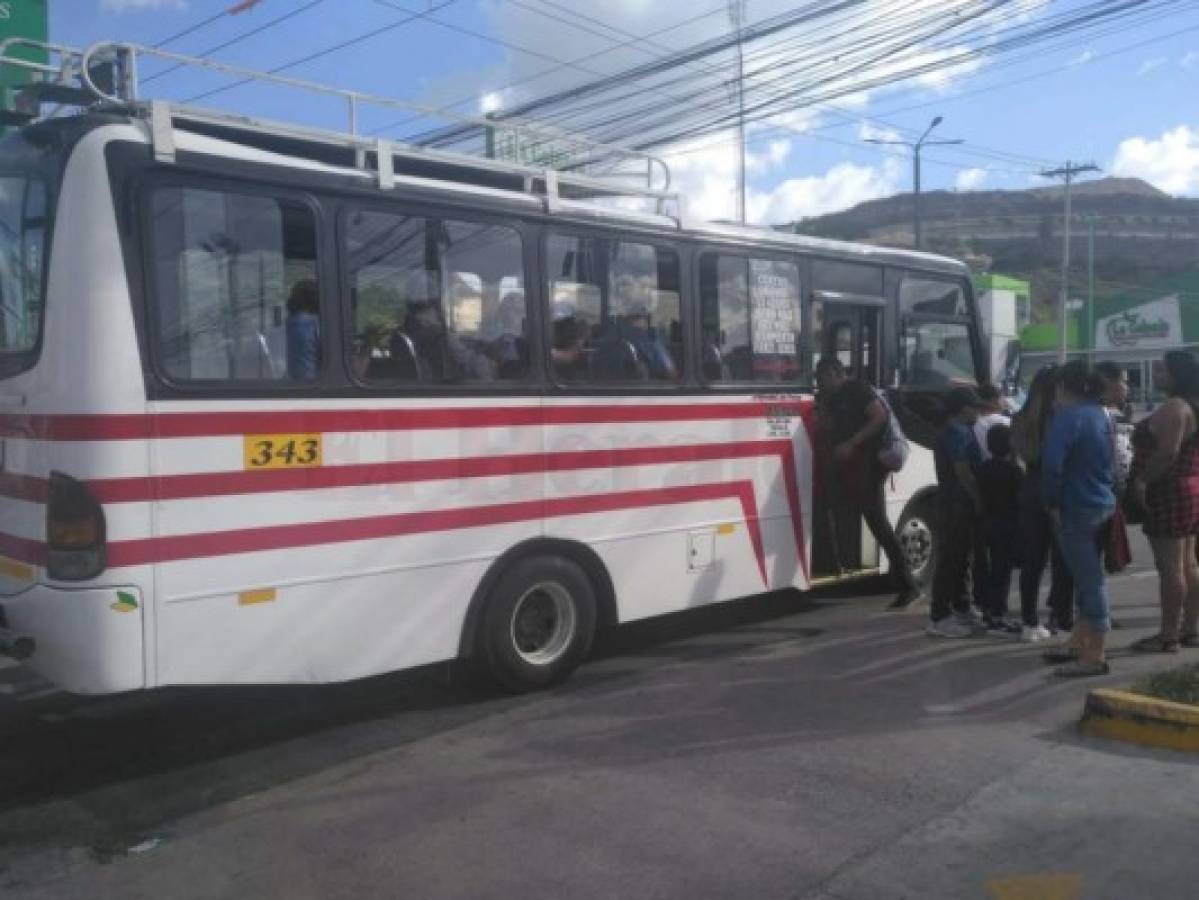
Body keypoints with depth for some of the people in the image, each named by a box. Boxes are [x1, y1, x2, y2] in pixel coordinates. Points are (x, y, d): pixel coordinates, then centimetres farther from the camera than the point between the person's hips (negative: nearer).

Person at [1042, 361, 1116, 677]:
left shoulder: (1067, 416, -15)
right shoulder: (1100, 414, 12)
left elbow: (1053, 462, -23)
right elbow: (1109, 458, 18)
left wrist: (1053, 502, -13)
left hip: (1076, 509, -9)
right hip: (1103, 505, 9)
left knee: (1089, 580, -6)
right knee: (1090, 577, 16)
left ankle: (1094, 657, -1)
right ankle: (1083, 645, 25)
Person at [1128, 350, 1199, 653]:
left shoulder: (1173, 407, -17)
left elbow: (1167, 452, -26)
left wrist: (1142, 480, -18)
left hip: (1169, 492, -11)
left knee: (1169, 567, -7)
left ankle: (1169, 636, -3)